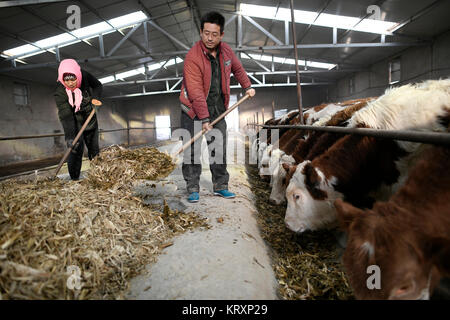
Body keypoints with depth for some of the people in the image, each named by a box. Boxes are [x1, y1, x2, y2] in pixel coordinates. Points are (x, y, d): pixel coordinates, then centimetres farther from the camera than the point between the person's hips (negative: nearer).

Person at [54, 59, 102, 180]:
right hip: (74, 124, -3)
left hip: (90, 121, 3)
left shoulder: (85, 76, -20)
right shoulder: (60, 91, -26)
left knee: (94, 148, 14)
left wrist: (95, 97, -19)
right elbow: (65, 115, -33)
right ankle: (74, 179, -5)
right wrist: (69, 136, -42)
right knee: (76, 149, -17)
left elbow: (98, 86, 2)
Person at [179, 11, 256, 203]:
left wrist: (247, 86, 22)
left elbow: (237, 68, 21)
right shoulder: (193, 58, -20)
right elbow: (195, 93, -25)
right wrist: (204, 119, -28)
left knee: (219, 149, 9)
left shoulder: (225, 50, -1)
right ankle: (193, 189, 10)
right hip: (194, 110, -5)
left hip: (218, 108, 5)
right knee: (193, 149, -4)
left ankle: (220, 186, 21)